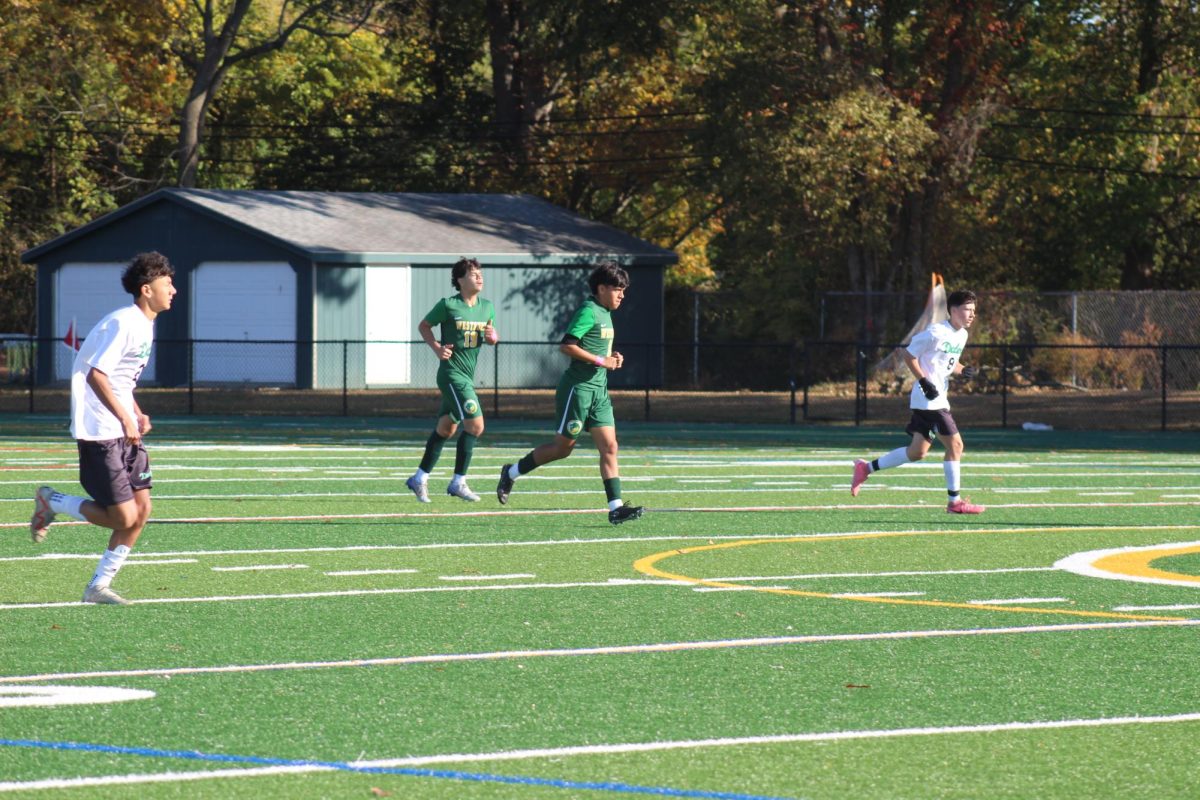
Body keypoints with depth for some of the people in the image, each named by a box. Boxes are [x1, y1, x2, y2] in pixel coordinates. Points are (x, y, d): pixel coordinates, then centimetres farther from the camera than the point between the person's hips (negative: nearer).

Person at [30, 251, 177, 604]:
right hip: (99, 432, -10)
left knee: (141, 509, 3)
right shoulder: (123, 323, -16)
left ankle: (99, 585, 12)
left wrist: (137, 413, 11)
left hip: (125, 432, 10)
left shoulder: (144, 324, 14)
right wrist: (124, 417, -26)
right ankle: (51, 502, 11)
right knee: (124, 517, -10)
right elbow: (96, 375, -22)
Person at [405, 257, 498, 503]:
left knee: (445, 428, 14)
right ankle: (458, 482, -8)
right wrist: (436, 347, -10)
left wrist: (493, 337, -3)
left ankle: (420, 478, 25)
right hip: (452, 374, -7)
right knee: (475, 425, -16)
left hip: (467, 376, 7)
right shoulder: (448, 305, -9)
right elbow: (424, 326, 4)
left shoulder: (487, 307, 8)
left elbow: (492, 336, 21)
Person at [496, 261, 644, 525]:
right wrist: (600, 360, -21)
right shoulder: (588, 312, -14)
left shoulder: (605, 314, 15)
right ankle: (511, 473, 17)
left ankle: (616, 508, -8)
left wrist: (611, 358, 9)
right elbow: (566, 346, -23)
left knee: (609, 447, -2)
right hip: (578, 387, -9)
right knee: (563, 446, -1)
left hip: (598, 390, 9)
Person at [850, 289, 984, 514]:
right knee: (955, 444, -9)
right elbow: (908, 354, -11)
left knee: (918, 452, 10)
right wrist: (924, 382, -18)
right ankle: (955, 501, -3)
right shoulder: (936, 333, -15)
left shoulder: (961, 335, 12)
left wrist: (964, 370, 2)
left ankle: (866, 468, 19)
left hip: (938, 400, 9)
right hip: (930, 400, -9)